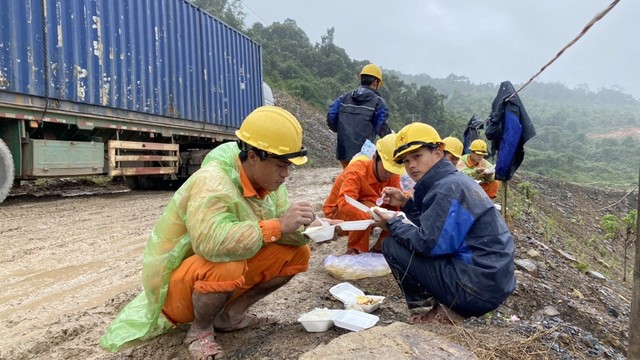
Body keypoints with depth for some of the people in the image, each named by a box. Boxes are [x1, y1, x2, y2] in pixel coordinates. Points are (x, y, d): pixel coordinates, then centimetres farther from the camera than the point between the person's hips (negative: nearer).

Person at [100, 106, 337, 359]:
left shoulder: (267, 180, -7)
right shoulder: (212, 181, -30)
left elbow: (281, 229, -6)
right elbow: (210, 242, -45)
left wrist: (311, 227, -27)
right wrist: (277, 227, -43)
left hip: (232, 271, 7)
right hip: (177, 284, -7)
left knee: (297, 252, -7)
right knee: (228, 265, -39)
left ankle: (230, 315, 4)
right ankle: (200, 329, -7)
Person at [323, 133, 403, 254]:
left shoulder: (393, 175, -13)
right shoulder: (356, 171, -32)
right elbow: (344, 204, -44)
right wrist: (373, 217, -56)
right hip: (337, 211, -6)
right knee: (367, 207, -35)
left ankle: (380, 248, 3)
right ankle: (355, 251, -16)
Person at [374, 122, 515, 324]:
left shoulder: (448, 188, -18)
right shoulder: (455, 180, 12)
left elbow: (428, 243, -22)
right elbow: (433, 227, 18)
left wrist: (393, 223, -7)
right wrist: (406, 203, 8)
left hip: (479, 289, -10)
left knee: (392, 246, -8)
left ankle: (446, 309, 2)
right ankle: (451, 305, 13)